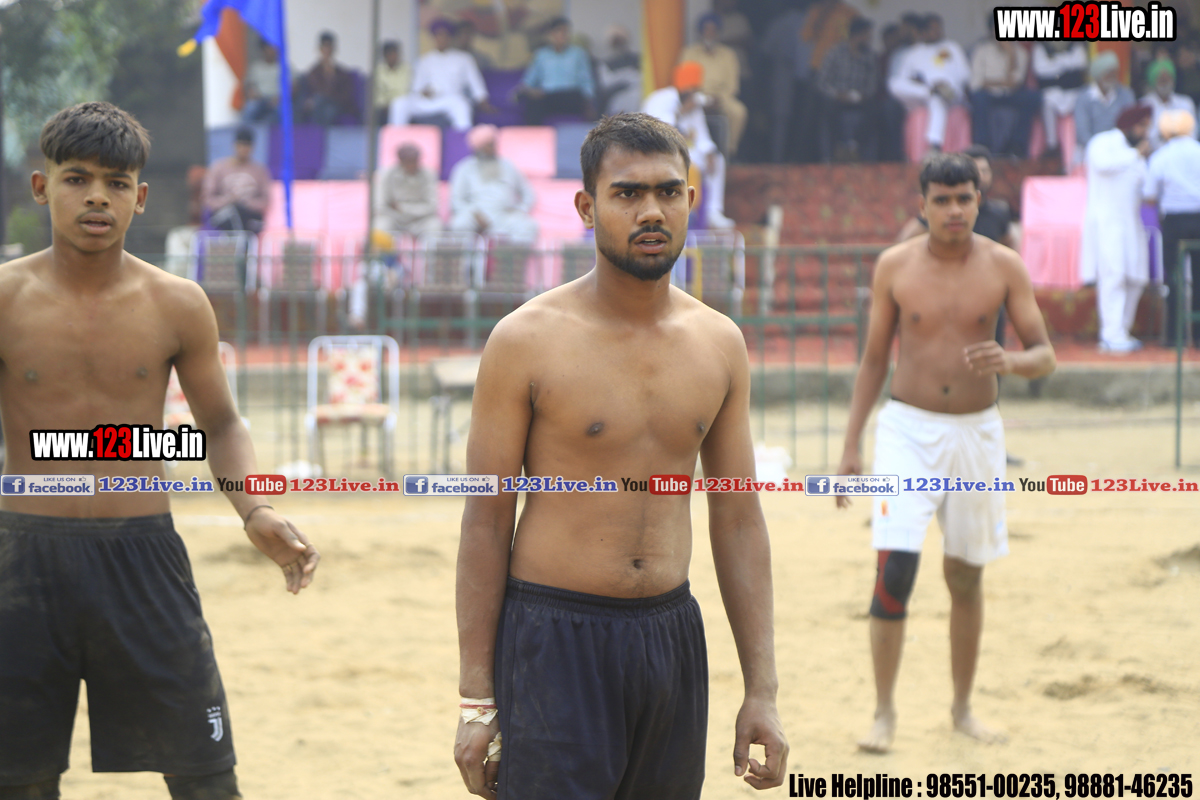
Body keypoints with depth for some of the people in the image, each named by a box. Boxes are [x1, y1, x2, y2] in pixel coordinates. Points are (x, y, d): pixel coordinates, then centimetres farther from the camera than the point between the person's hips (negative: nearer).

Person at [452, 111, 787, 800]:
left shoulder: (719, 343, 6)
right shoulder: (527, 342, -7)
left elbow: (739, 520, 10)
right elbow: (487, 522, -5)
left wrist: (763, 691, 6)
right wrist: (476, 699, -8)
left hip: (671, 636, 4)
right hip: (553, 640, -4)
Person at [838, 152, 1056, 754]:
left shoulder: (1003, 266, -1)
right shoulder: (894, 266, -1)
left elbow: (1045, 355, 0)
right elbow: (873, 360, 6)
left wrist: (1009, 362, -24)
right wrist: (851, 446, 3)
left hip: (977, 432, 2)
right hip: (908, 428, -1)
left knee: (967, 575, 10)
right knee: (895, 568, -14)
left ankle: (962, 708, 24)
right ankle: (884, 713, -6)